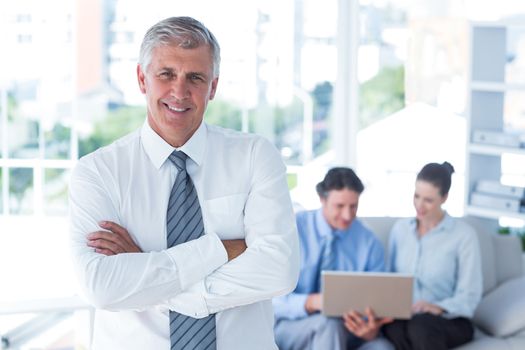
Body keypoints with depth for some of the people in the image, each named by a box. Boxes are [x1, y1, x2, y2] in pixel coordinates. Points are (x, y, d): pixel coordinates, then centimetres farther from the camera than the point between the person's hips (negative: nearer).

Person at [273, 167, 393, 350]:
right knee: (329, 323, -36)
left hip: (344, 332, 2)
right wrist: (312, 302, -32)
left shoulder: (370, 244, 0)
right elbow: (273, 299, -11)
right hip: (289, 326, -2)